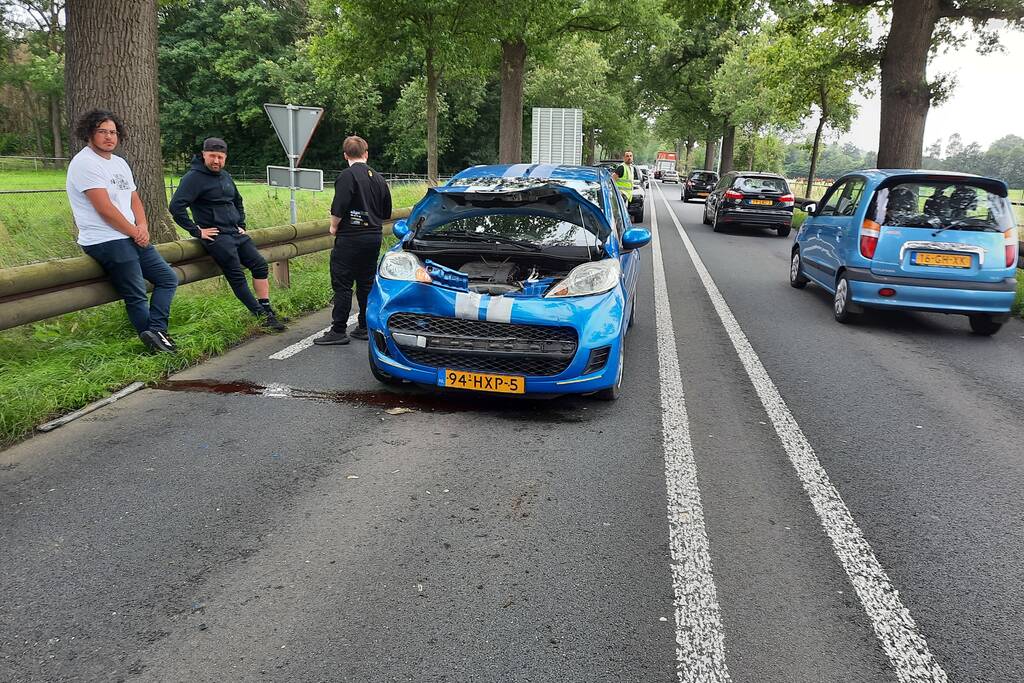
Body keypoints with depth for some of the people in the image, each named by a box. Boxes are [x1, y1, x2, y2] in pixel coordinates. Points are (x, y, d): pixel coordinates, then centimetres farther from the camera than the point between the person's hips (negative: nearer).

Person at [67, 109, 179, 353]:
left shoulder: (120, 163, 18)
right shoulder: (85, 163, -9)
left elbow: (134, 200, 17)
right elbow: (105, 208, -16)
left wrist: (143, 227, -3)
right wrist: (134, 233, -9)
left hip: (133, 238, 10)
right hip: (105, 240, -9)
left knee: (168, 278, 5)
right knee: (136, 296, -9)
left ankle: (155, 332, -7)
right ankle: (155, 340, 1)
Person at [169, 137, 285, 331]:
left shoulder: (226, 177, 16)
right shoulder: (194, 178, -9)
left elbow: (238, 202, 34)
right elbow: (176, 206, -18)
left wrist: (241, 225, 22)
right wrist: (196, 231, -16)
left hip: (236, 233, 8)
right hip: (215, 235, -8)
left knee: (260, 265, 1)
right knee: (236, 275, -12)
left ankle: (267, 312, 6)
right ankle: (261, 315, -7)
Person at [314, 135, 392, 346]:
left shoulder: (347, 176, -11)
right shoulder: (378, 178, 11)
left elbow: (339, 208, -19)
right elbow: (386, 213, 17)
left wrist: (334, 226, -3)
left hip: (350, 238, -7)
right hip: (373, 237, 7)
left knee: (342, 285, -3)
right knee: (366, 284, 13)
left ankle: (338, 331, -1)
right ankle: (365, 327, 18)